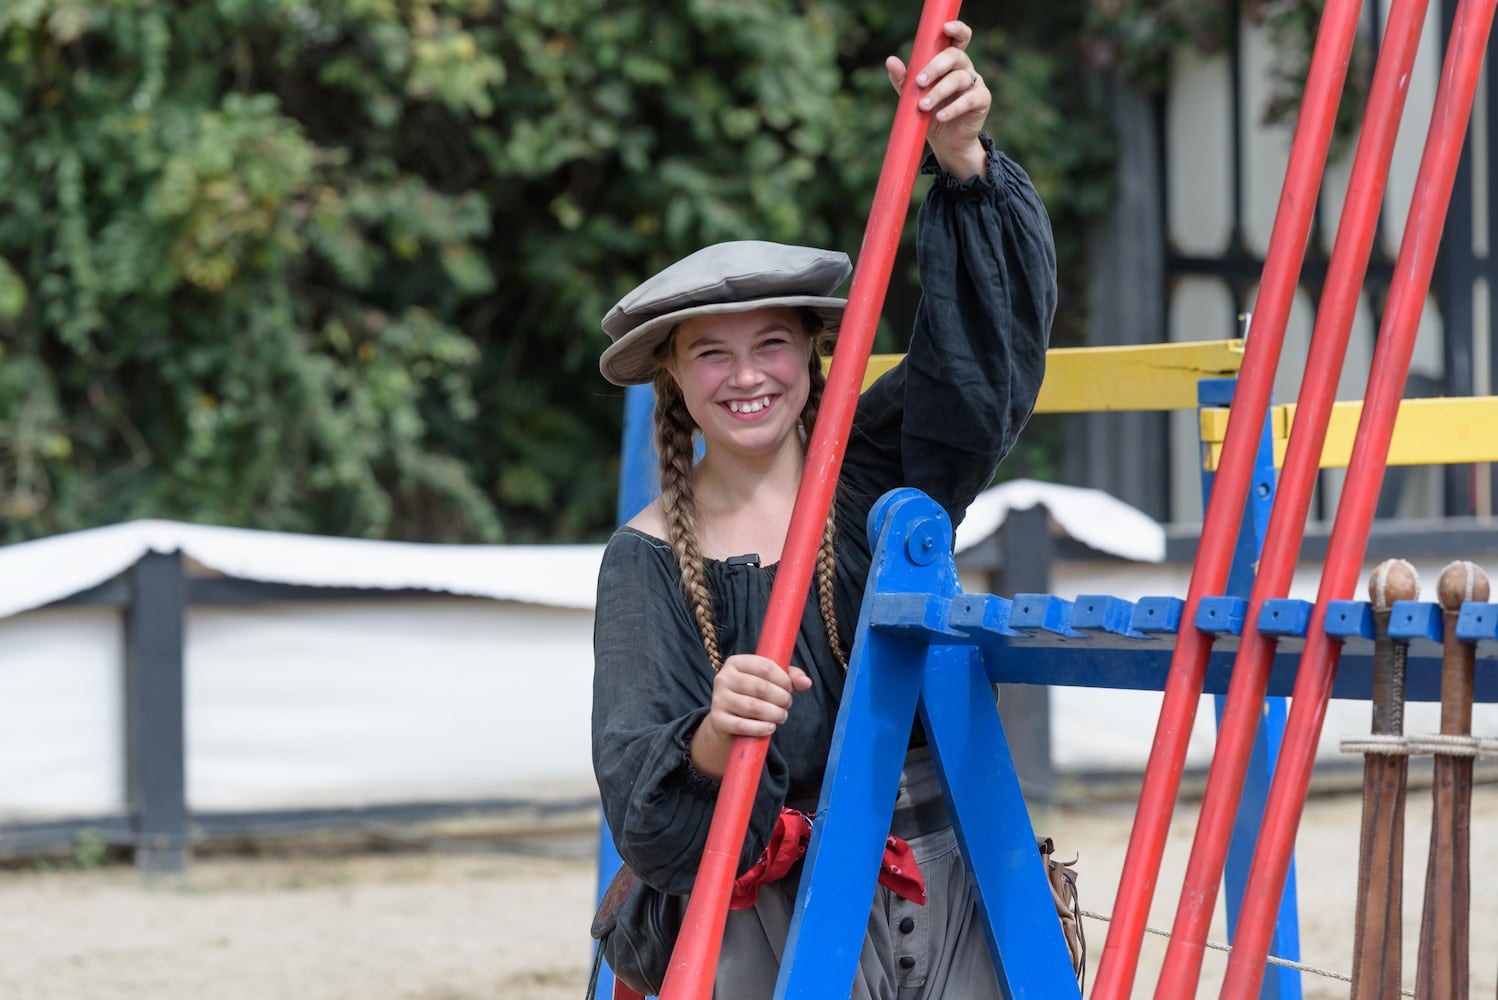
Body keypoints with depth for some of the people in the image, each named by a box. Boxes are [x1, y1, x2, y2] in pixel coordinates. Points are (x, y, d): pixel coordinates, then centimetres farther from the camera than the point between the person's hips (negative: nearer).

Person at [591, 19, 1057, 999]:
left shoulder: (880, 466, 4)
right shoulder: (650, 559, 1)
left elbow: (992, 333, -9)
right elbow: (638, 797, -10)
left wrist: (965, 165, -25)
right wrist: (710, 744, -33)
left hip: (945, 889, 1)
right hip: (771, 916, -1)